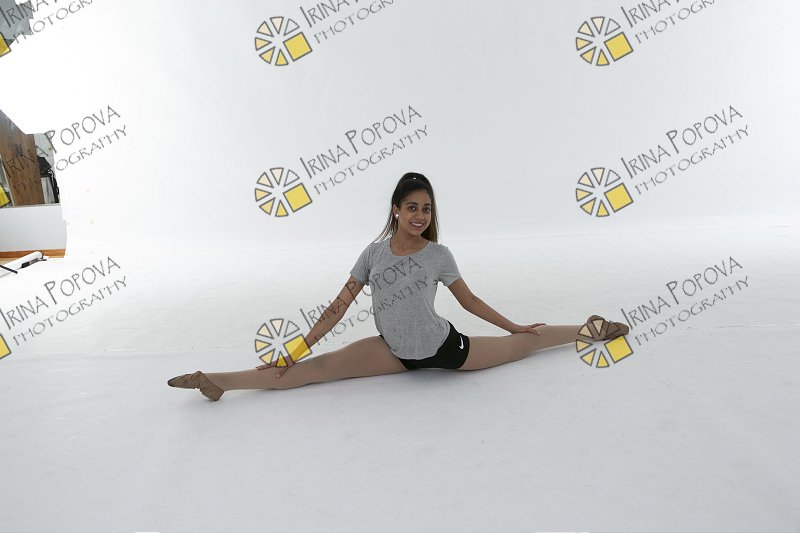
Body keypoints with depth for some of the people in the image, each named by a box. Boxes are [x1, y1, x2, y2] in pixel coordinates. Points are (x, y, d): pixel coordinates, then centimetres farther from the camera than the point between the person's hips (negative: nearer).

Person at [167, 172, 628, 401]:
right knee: (320, 367, -11)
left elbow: (469, 300, 4)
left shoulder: (438, 254, -9)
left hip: (445, 348, 0)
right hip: (396, 353, 1)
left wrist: (514, 325, 10)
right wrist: (297, 351, -6)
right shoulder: (374, 252, -6)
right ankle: (218, 382, -11)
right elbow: (339, 307, -4)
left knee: (525, 343, 7)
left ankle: (587, 330, 33)